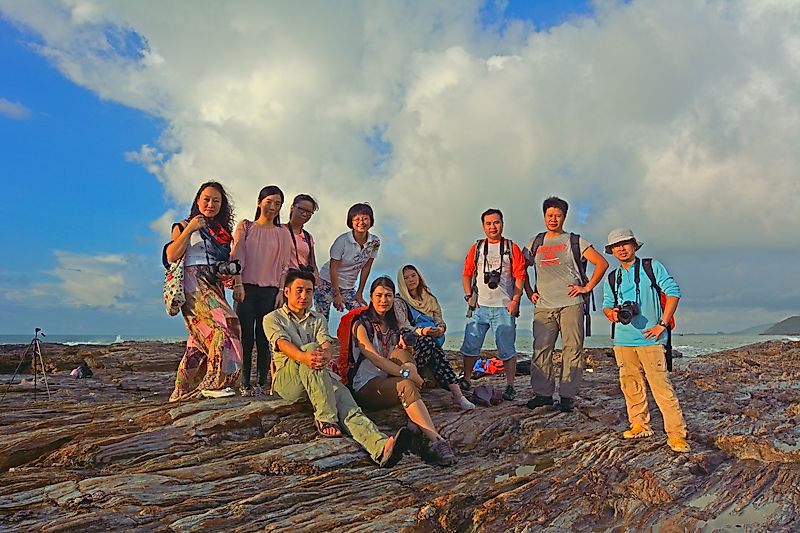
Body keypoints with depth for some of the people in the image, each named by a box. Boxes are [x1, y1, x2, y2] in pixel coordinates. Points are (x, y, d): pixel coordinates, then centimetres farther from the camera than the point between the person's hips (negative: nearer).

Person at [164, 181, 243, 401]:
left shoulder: (223, 231, 22)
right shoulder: (185, 226, 6)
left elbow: (227, 262, 28)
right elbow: (171, 256, -7)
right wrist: (188, 230, -11)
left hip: (215, 287, 6)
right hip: (194, 285, -6)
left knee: (202, 338, 2)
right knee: (222, 325, -22)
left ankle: (186, 389, 7)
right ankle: (214, 383, -20)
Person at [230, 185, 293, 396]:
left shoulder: (282, 233, 12)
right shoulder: (245, 226, 9)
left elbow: (285, 265, 8)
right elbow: (237, 256, 2)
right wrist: (238, 284, -8)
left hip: (270, 290, 1)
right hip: (246, 288, -1)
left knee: (264, 338, 1)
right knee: (246, 337, -3)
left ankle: (261, 384, 6)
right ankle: (245, 384, 2)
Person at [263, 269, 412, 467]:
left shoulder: (318, 321, 23)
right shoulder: (273, 319, 13)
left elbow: (327, 345, 2)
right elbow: (283, 345, -10)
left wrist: (325, 355, -26)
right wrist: (304, 357, -34)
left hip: (320, 378, 3)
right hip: (287, 379, -2)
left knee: (348, 406, -28)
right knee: (311, 347, -34)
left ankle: (381, 447, -55)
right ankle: (325, 418, -35)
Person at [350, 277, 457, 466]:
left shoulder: (394, 324, 16)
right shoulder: (361, 325, -4)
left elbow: (405, 358, 13)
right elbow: (374, 358, -20)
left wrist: (405, 346, -11)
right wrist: (406, 372, -31)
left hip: (390, 381, 6)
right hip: (366, 387, -6)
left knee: (401, 354, -25)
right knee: (407, 385, -34)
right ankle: (435, 439, -50)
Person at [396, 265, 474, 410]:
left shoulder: (430, 299, 21)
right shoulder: (399, 302, 5)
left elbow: (439, 319, 12)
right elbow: (403, 327, -10)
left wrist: (441, 328, -14)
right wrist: (421, 331, -31)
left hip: (431, 342, 3)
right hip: (410, 346, -3)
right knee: (428, 342, -38)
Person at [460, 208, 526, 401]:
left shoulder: (512, 248, 5)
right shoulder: (476, 248, 11)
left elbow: (520, 276, 0)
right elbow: (466, 274, 13)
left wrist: (515, 300, -8)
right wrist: (469, 296, 2)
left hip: (504, 307, -2)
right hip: (479, 307, 2)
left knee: (507, 350, 2)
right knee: (470, 347, 5)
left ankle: (510, 387, 11)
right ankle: (465, 380, 20)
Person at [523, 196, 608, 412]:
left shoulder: (575, 241, 9)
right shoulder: (535, 243, 17)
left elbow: (602, 263, 6)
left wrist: (587, 288, -1)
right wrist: (529, 293, 13)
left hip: (571, 304, -2)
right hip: (543, 307, 3)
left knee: (572, 349, -4)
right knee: (541, 350, -2)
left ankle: (567, 396, 3)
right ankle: (543, 393, 7)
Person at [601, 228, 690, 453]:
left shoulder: (652, 267, 3)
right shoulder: (611, 279, 15)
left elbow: (673, 292, -1)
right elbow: (607, 305, 19)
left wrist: (662, 324, -7)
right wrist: (611, 313, -6)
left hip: (649, 337, -5)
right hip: (623, 339, 5)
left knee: (661, 385, -9)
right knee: (630, 384, 9)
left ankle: (676, 434, -3)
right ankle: (640, 425, 23)